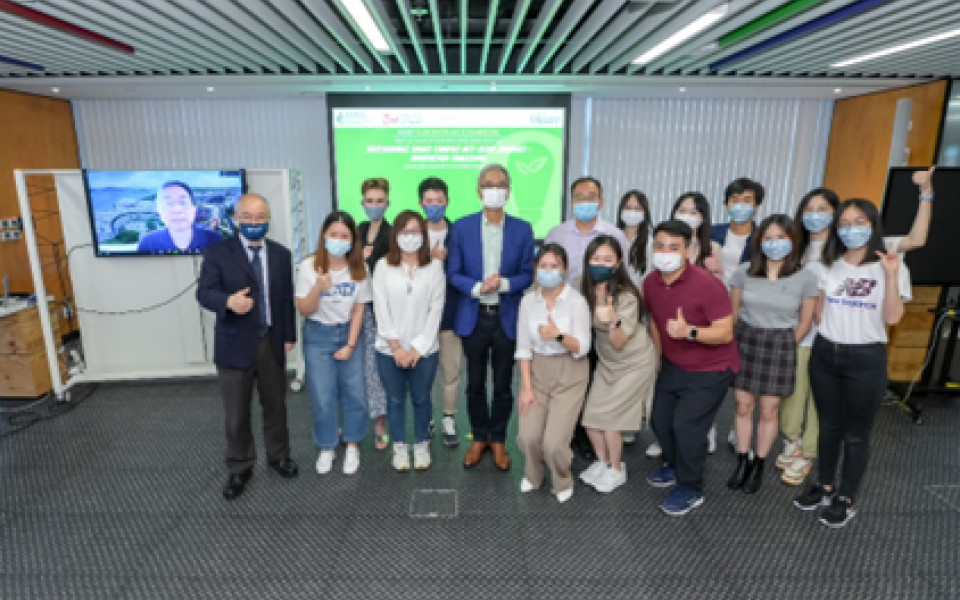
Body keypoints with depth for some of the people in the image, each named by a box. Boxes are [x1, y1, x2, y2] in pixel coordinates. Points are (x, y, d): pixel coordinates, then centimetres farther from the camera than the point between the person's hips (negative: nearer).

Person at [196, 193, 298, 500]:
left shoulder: (281, 254, 5)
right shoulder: (217, 253, -5)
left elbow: (287, 298, 8)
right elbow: (204, 293, -13)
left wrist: (289, 336, 6)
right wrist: (229, 301, -35)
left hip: (272, 343, 3)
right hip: (235, 345, -2)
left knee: (275, 405, 16)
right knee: (236, 413, 8)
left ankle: (278, 455, 36)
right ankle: (240, 468, 27)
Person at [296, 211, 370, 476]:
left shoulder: (359, 268, -8)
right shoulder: (309, 266, -13)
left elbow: (359, 309, -3)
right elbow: (304, 310, -10)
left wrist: (350, 345, -6)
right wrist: (318, 288, -30)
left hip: (350, 333, 1)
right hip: (318, 336, -1)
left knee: (355, 393, 4)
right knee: (322, 397, 4)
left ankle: (352, 445, 24)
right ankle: (327, 447, 25)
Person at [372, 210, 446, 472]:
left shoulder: (434, 267, -2)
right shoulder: (383, 266, -1)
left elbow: (435, 309, -5)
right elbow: (381, 309, -4)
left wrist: (418, 347, -9)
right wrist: (396, 346, -10)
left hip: (424, 350, 0)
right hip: (389, 349, 1)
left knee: (421, 399, 12)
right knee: (395, 399, 13)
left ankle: (422, 445, 32)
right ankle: (399, 447, 31)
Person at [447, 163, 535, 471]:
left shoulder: (522, 229, 0)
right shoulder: (462, 227, 0)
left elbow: (527, 274, 0)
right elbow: (453, 272, -1)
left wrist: (504, 283, -19)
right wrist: (477, 287, -18)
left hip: (507, 318, 0)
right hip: (473, 317, 0)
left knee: (503, 385, 11)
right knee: (475, 384, 12)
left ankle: (497, 440, 31)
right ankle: (479, 438, 32)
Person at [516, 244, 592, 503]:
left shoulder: (577, 301, -12)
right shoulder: (528, 300, -2)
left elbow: (581, 349, -14)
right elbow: (523, 347, 0)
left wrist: (558, 335, -32)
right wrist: (526, 387, -4)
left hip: (569, 374, -3)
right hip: (537, 371, 3)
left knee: (553, 443, -11)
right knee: (528, 437, -8)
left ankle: (563, 482, 24)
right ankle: (533, 476, 27)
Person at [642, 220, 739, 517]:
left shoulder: (707, 284, -26)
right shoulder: (651, 283, -7)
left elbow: (725, 333, -25)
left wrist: (689, 331, -41)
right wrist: (658, 357, 16)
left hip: (710, 370, -6)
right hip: (673, 366, 6)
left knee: (686, 426, -11)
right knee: (660, 419, 10)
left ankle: (690, 489, 14)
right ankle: (674, 467, 39)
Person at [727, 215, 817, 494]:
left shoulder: (805, 278, -6)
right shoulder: (744, 272, -4)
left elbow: (805, 322, 3)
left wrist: (784, 347, 3)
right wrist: (737, 343, 5)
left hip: (780, 345, -1)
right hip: (745, 339, 2)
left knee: (768, 411, 6)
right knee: (743, 406, 9)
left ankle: (759, 465, 25)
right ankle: (742, 462, 25)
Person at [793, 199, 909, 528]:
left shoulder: (889, 267, -6)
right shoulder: (830, 266, 7)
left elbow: (892, 317, -15)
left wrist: (892, 275, -21)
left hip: (866, 359, -4)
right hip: (824, 354, 4)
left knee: (856, 433, 7)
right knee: (828, 426, 16)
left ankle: (845, 499, 23)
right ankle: (824, 486, 32)